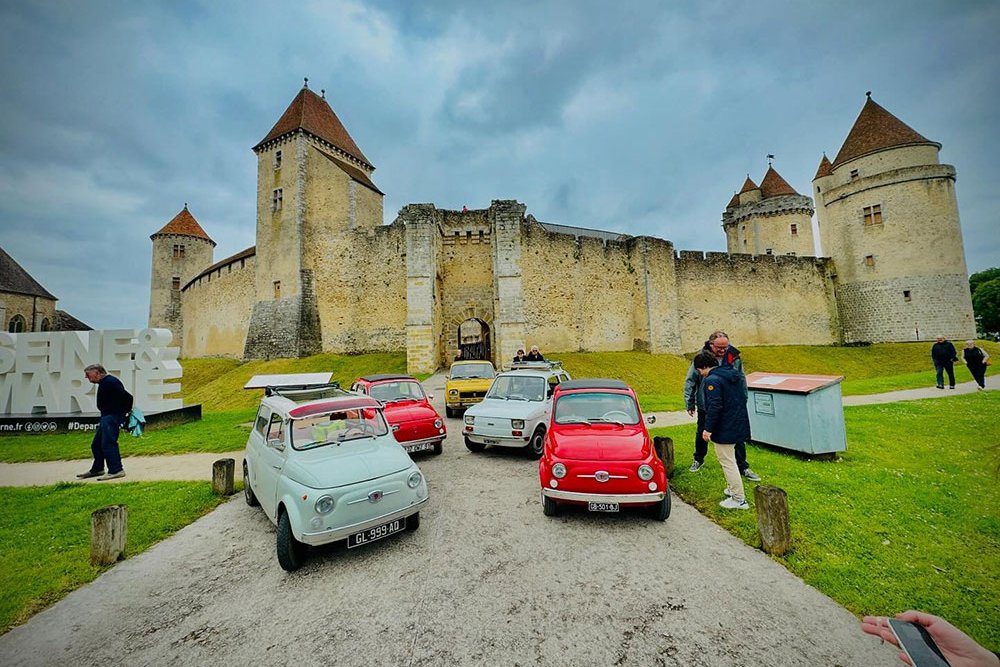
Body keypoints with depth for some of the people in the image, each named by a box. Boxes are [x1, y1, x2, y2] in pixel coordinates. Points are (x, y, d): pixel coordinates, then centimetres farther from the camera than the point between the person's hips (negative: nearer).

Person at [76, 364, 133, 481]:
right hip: (106, 417, 11)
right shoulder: (103, 383, 16)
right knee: (96, 444, 20)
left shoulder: (110, 382, -18)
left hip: (113, 417, -11)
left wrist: (126, 411, -11)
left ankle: (116, 470, -12)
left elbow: (127, 397, -26)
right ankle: (97, 469, 35)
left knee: (108, 443, -14)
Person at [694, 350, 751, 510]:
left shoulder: (712, 380, -20)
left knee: (727, 461, 0)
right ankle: (732, 488, 37)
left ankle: (739, 500, 7)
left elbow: (715, 406, -26)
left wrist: (708, 429, -20)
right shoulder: (731, 375, 10)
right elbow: (742, 399, 19)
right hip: (738, 424, 10)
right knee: (729, 458, 25)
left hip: (725, 429, -10)